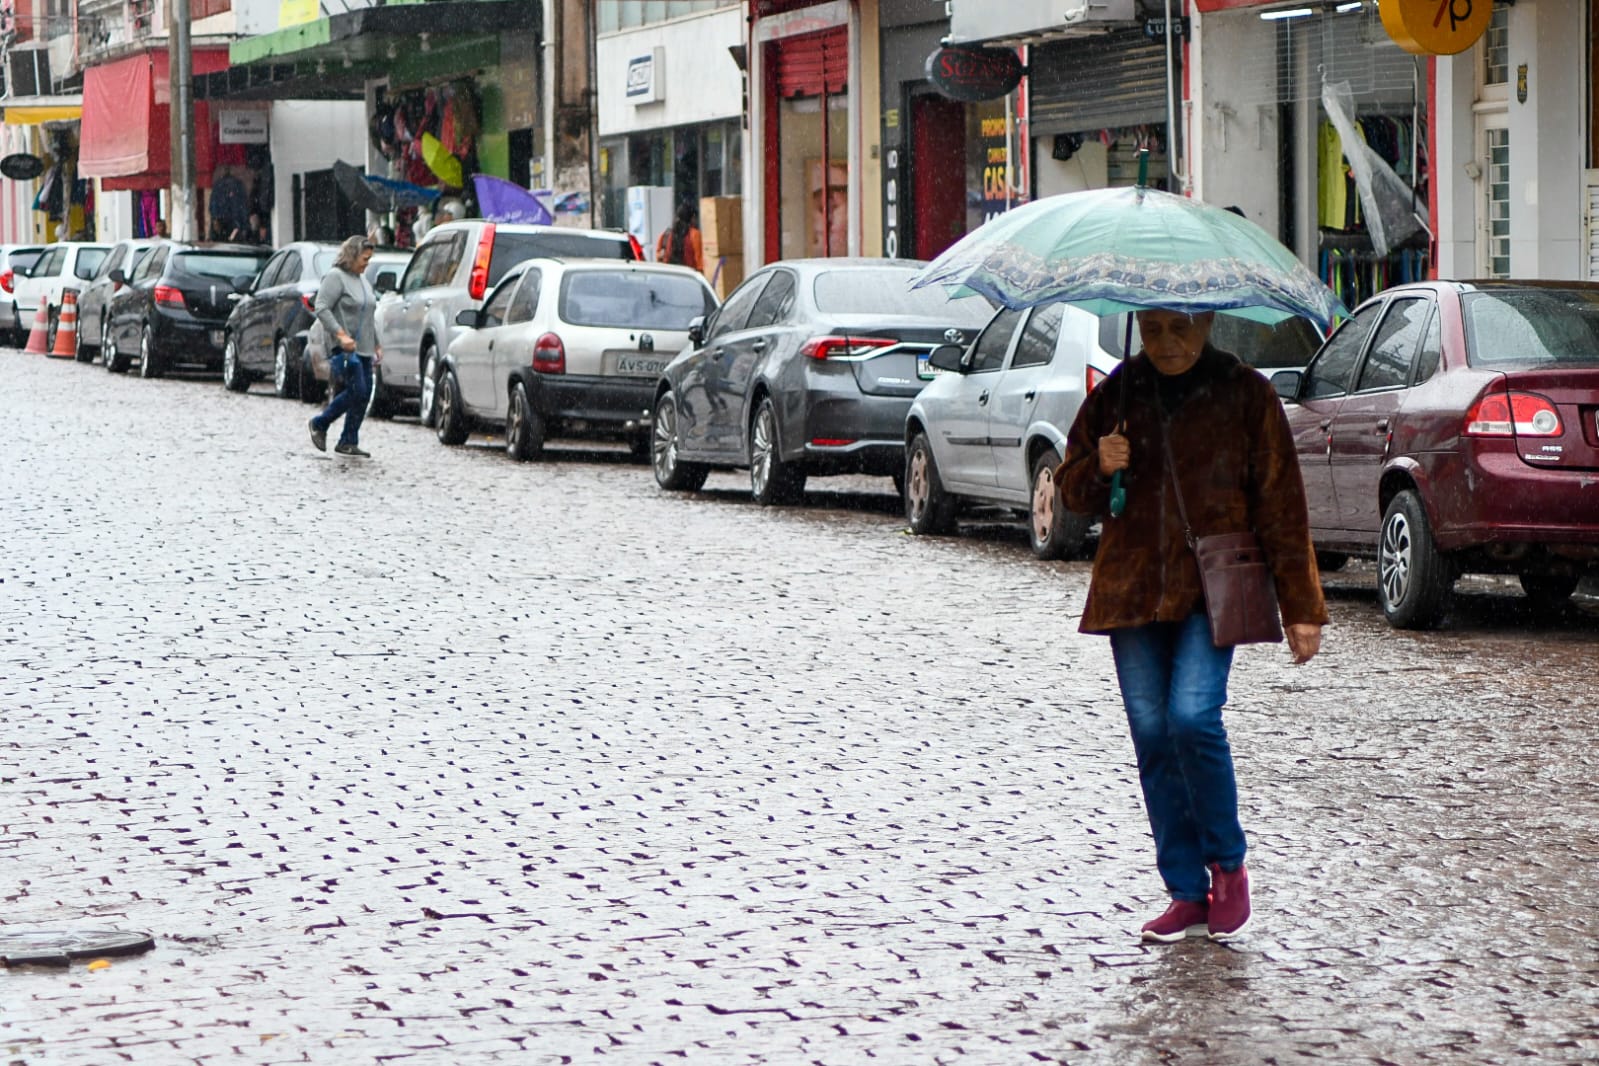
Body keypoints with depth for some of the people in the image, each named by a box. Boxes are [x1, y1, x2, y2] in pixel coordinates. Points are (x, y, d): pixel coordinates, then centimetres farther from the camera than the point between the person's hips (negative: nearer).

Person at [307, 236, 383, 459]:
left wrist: (377, 345, 24)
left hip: (363, 348, 9)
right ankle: (319, 424, 4)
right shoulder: (335, 277, -8)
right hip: (345, 348, -9)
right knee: (357, 391, -14)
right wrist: (340, 334, -25)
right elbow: (321, 308, -17)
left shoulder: (363, 280, 20)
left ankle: (349, 443, 7)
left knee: (363, 394, 3)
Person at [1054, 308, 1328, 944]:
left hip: (1212, 588, -4)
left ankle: (1228, 866, 3)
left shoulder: (1244, 395, 0)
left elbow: (1280, 504, 0)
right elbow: (1070, 487, 16)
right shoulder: (1117, 394, 8)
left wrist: (1301, 608, -3)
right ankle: (1186, 895, 11)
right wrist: (1098, 469, -9)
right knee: (1153, 737, 2)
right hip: (1131, 590, 4)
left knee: (1193, 717, -19)